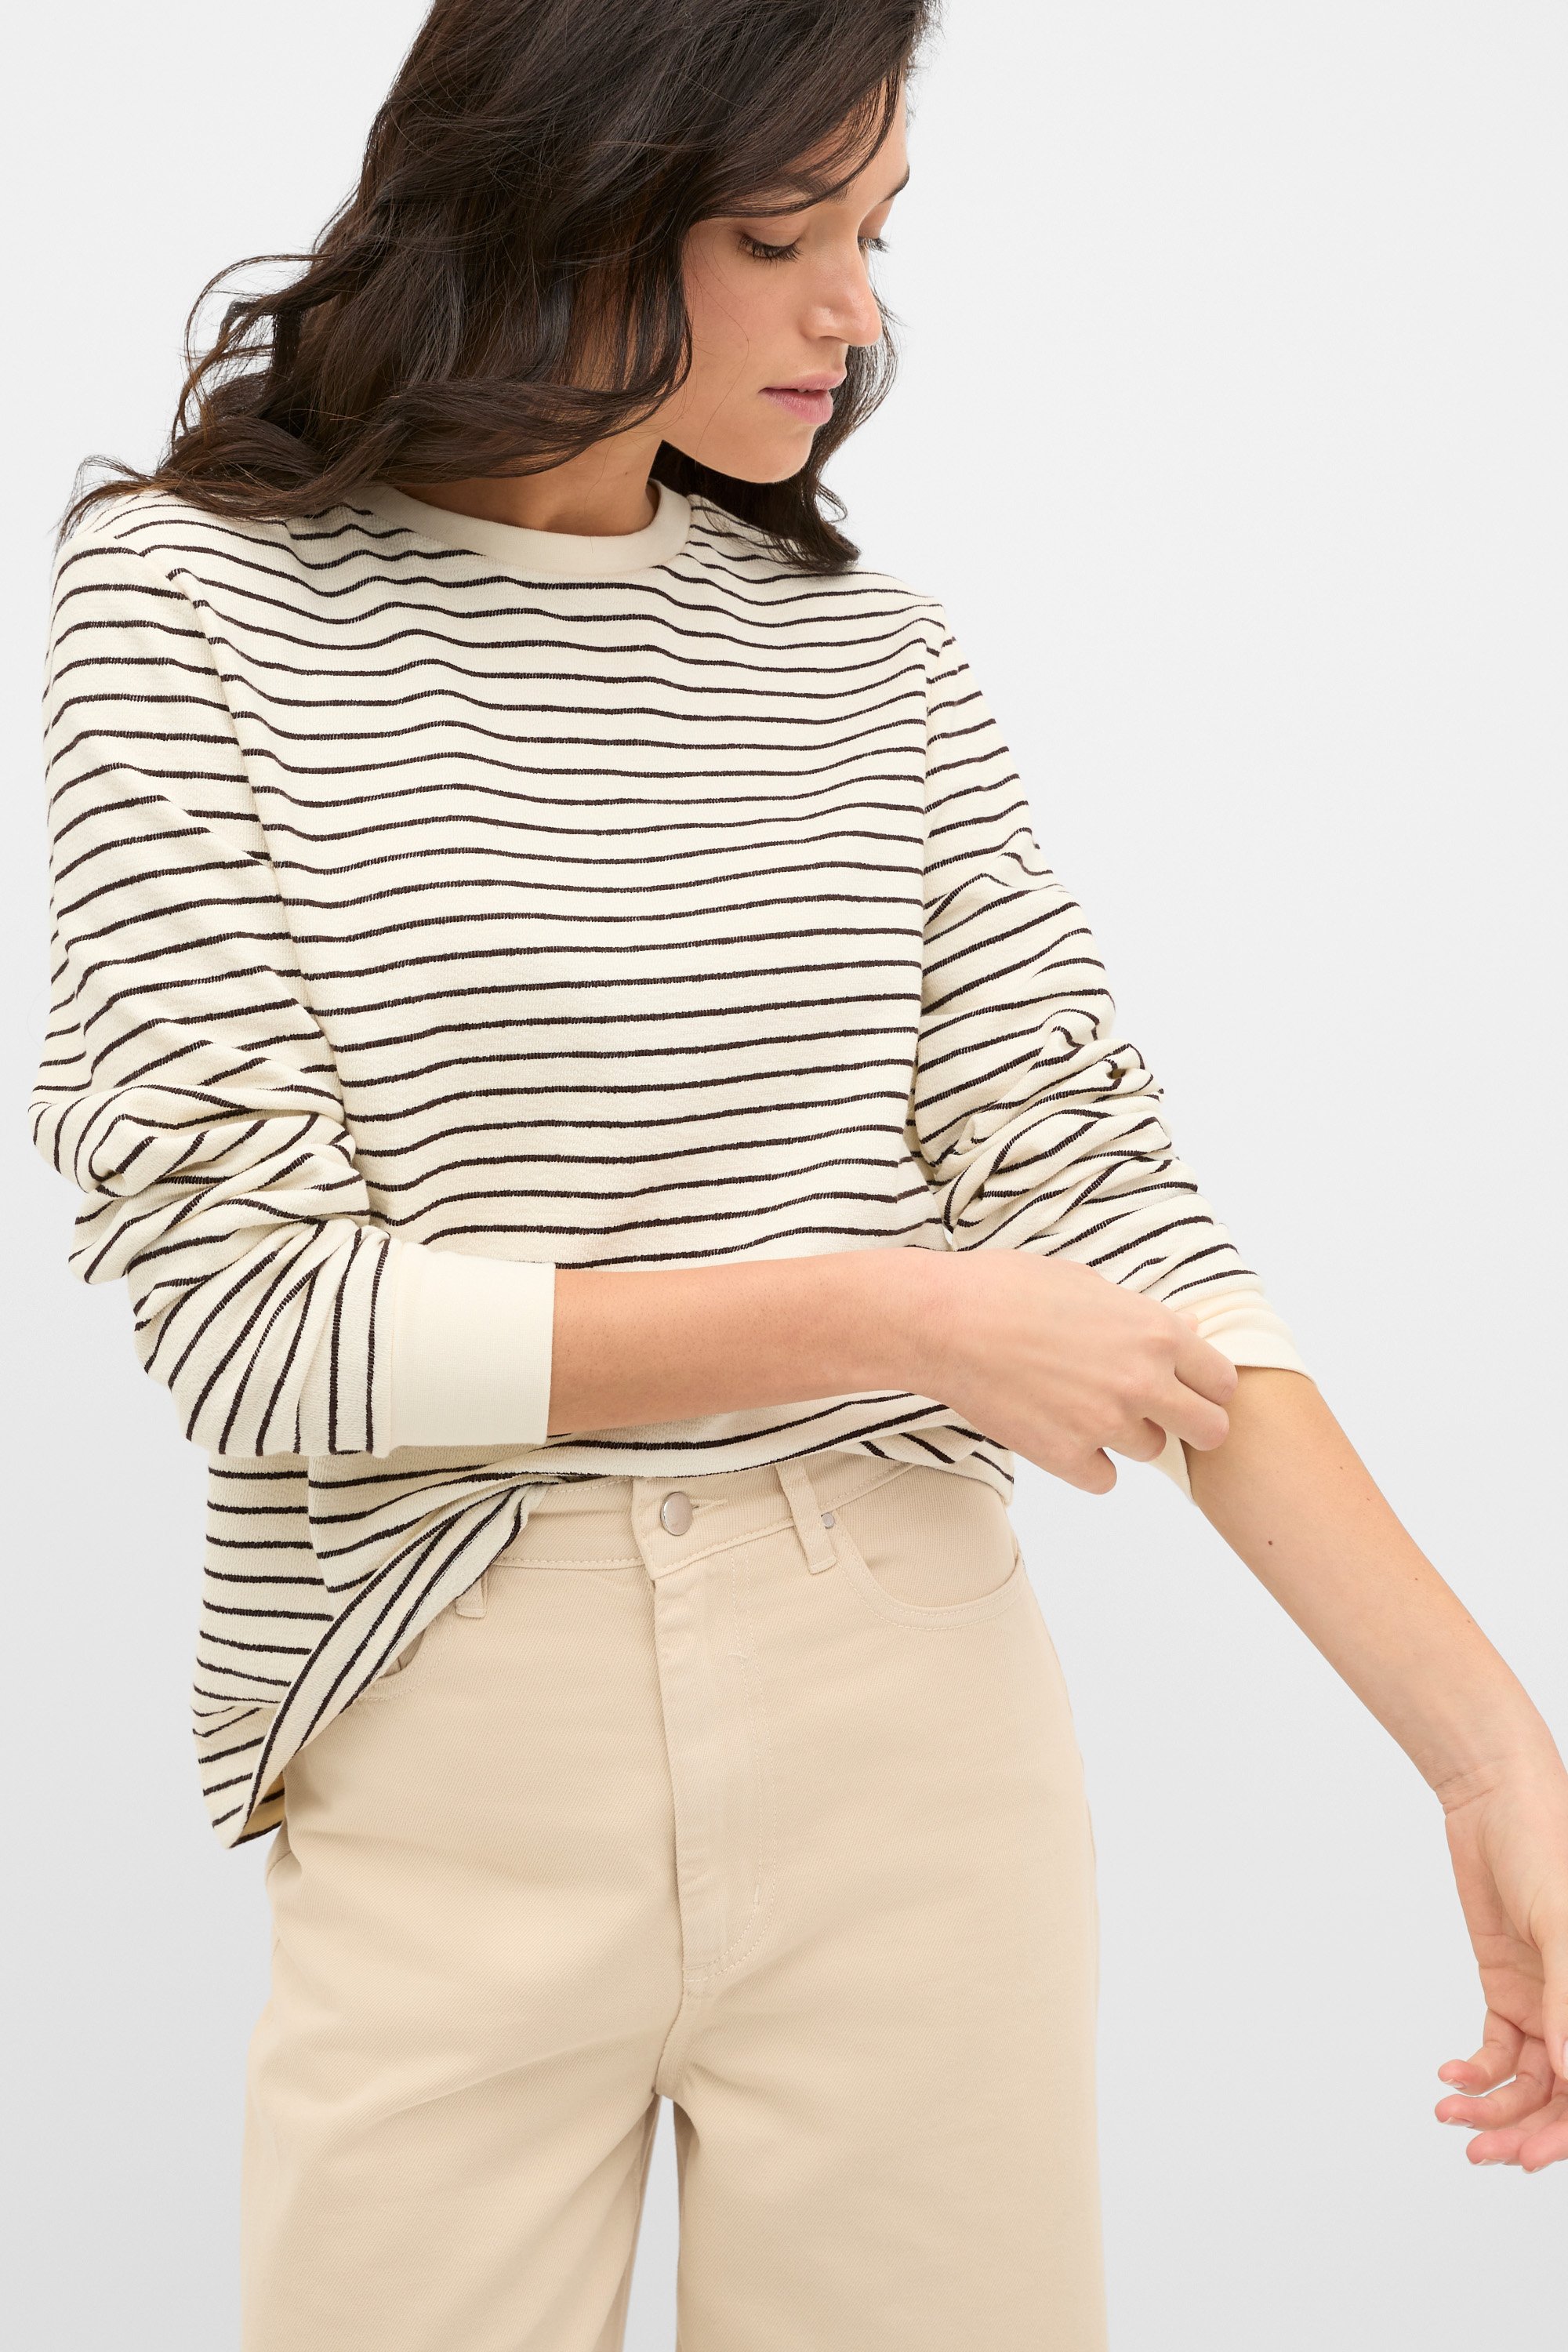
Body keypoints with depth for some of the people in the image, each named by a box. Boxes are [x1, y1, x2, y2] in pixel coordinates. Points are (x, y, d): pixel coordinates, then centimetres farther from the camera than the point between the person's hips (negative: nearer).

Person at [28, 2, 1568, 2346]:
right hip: (458, 1777, -2)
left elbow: (1102, 1208, 0)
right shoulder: (199, 598, -4)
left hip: (910, 1720, 3)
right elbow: (251, 1303, -11)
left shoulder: (872, 658, 5)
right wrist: (892, 1312, -12)